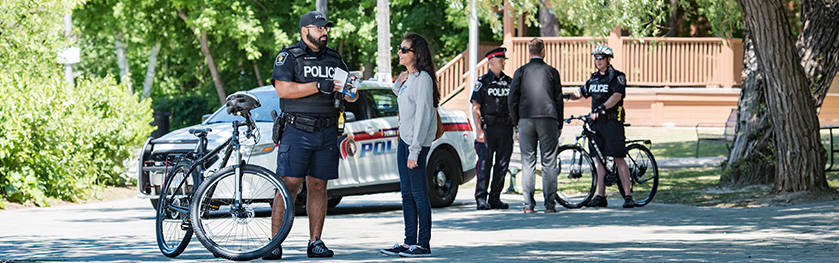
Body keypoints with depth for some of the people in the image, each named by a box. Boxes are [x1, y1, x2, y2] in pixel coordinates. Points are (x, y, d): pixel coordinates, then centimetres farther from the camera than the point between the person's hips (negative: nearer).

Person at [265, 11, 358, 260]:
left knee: (318, 186, 6)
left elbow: (351, 97, 17)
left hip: (327, 133, 5)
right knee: (289, 185, -9)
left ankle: (315, 242, 10)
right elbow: (283, 89, -14)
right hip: (296, 130, -5)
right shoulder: (289, 57, 1)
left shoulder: (334, 59, 16)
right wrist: (319, 86, -20)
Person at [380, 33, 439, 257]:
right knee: (407, 194, 10)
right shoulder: (408, 78, 15)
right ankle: (409, 242, 15)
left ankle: (423, 245, -4)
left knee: (419, 194, -7)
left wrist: (415, 151, -20)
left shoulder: (423, 79, -13)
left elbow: (423, 115, -17)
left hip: (418, 142, -9)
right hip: (404, 140, 9)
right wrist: (398, 84, 8)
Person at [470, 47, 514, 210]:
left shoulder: (509, 82, 13)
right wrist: (478, 130, -13)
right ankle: (481, 199, -3)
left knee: (502, 165, 4)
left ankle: (495, 198, 11)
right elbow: (475, 108, -3)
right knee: (484, 164, -6)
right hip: (488, 128, -4)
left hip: (506, 129, 4)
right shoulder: (483, 82, 0)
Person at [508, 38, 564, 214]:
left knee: (528, 164, 3)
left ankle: (528, 205, 0)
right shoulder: (552, 72, 5)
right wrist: (559, 125, 15)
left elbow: (512, 100, 3)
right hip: (548, 120, 0)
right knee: (549, 163, 0)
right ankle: (550, 204, -3)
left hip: (526, 120, 0)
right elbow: (558, 100, 7)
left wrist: (517, 121, 15)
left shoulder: (521, 72, 4)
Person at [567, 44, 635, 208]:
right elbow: (580, 93, 19)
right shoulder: (594, 79, 16)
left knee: (619, 159, -8)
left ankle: (628, 196, -7)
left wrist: (601, 108, -35)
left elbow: (617, 96, -20)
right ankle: (600, 196, 11)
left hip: (612, 122, -7)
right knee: (600, 159, 8)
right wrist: (568, 95, -3)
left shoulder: (617, 77, -5)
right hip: (596, 122, 7)